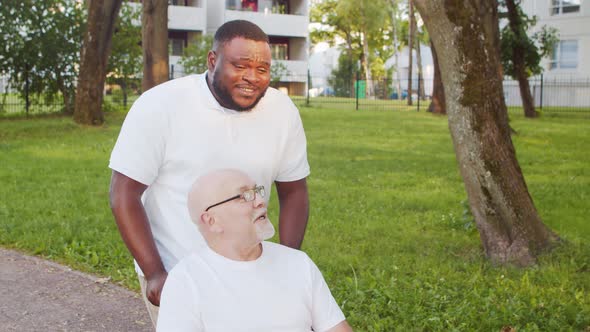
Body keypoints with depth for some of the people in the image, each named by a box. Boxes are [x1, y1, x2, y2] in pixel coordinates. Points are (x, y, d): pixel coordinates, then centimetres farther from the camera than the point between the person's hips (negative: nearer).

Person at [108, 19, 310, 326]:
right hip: (172, 275, -3)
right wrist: (155, 274, -18)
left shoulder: (283, 111, -6)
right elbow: (124, 195, -14)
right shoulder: (159, 106, -16)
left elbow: (294, 192, 3)